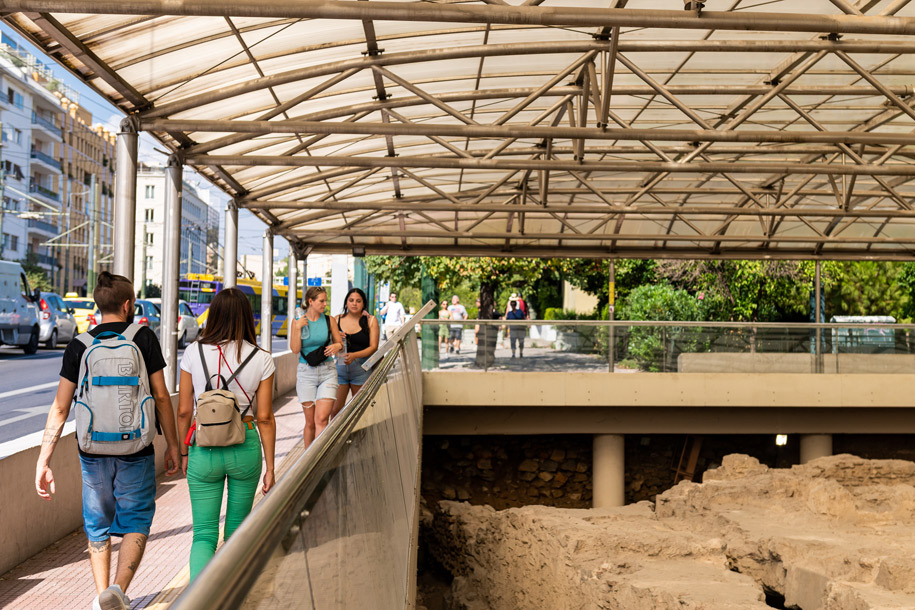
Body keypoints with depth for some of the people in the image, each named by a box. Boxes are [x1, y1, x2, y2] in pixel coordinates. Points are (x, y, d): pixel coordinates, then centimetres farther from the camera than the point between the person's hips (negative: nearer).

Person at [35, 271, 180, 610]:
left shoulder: (79, 347, 0)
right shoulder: (144, 338, -5)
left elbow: (60, 408, -3)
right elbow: (161, 396, -4)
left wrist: (43, 461, 1)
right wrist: (172, 444, 4)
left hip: (93, 452, 2)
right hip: (136, 452, -2)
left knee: (98, 526, 18)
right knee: (135, 523, 8)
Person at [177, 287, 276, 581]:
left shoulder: (194, 352, -4)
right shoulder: (261, 359, -6)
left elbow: (184, 411, 0)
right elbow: (265, 418, -5)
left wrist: (184, 452, 14)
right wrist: (270, 466, 3)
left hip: (204, 449, 0)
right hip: (245, 447, 1)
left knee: (204, 534, 5)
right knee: (237, 525, 22)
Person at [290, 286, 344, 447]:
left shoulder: (329, 320, 3)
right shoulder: (298, 321, 1)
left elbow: (340, 343, 10)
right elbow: (295, 349, -4)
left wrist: (336, 347, -12)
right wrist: (298, 328, -14)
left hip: (327, 372, 0)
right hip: (306, 372, 0)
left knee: (321, 419, -14)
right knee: (310, 422, 5)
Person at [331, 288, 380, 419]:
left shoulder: (370, 321, 3)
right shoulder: (337, 320, 7)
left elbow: (373, 347, -4)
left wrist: (354, 355, -21)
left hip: (362, 369, -1)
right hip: (340, 367, 1)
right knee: (335, 410, -5)